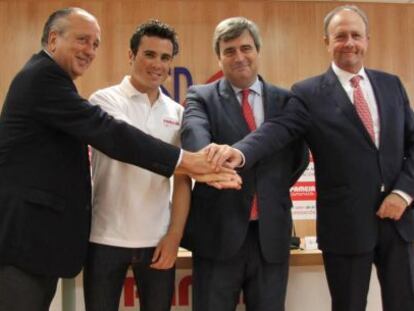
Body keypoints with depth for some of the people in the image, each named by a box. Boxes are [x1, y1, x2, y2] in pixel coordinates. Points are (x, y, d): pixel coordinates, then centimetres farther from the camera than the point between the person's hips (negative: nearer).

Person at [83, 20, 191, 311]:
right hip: (106, 238, -3)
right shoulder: (105, 100, -3)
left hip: (158, 240, 3)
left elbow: (182, 180, 6)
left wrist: (174, 235, -2)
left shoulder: (177, 113, 8)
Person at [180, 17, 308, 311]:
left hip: (272, 232, 3)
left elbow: (300, 155, 13)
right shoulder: (201, 97, 0)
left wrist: (274, 191, 2)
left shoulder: (285, 99, 8)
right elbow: (195, 133, -22)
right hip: (219, 232, -2)